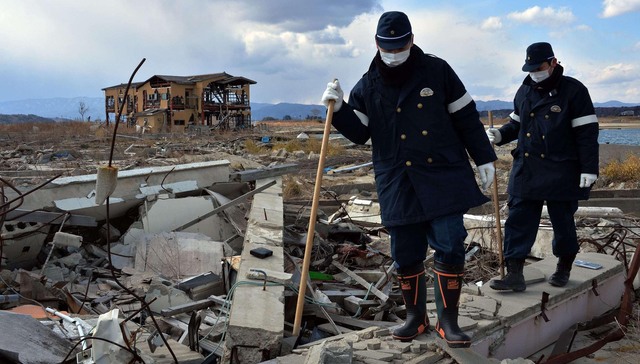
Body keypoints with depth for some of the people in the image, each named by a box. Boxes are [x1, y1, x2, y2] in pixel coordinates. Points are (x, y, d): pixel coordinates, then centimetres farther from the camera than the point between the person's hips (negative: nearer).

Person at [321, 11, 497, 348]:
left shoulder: (437, 71, 1)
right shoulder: (368, 85, 4)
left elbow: (466, 118, 4)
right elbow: (359, 133, 7)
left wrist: (484, 159, 4)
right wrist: (339, 108, -10)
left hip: (444, 176, -1)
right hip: (397, 184, 2)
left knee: (450, 246, -6)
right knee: (406, 253, 6)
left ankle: (448, 321, 8)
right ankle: (415, 316, 26)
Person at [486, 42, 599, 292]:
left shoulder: (573, 90, -7)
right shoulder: (524, 91, 9)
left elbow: (587, 133, -9)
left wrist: (589, 169, -13)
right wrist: (500, 135, -1)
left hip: (561, 174, -4)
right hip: (525, 170, 5)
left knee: (563, 222, 9)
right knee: (518, 221, -2)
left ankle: (564, 269, 29)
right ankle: (514, 274, 0)